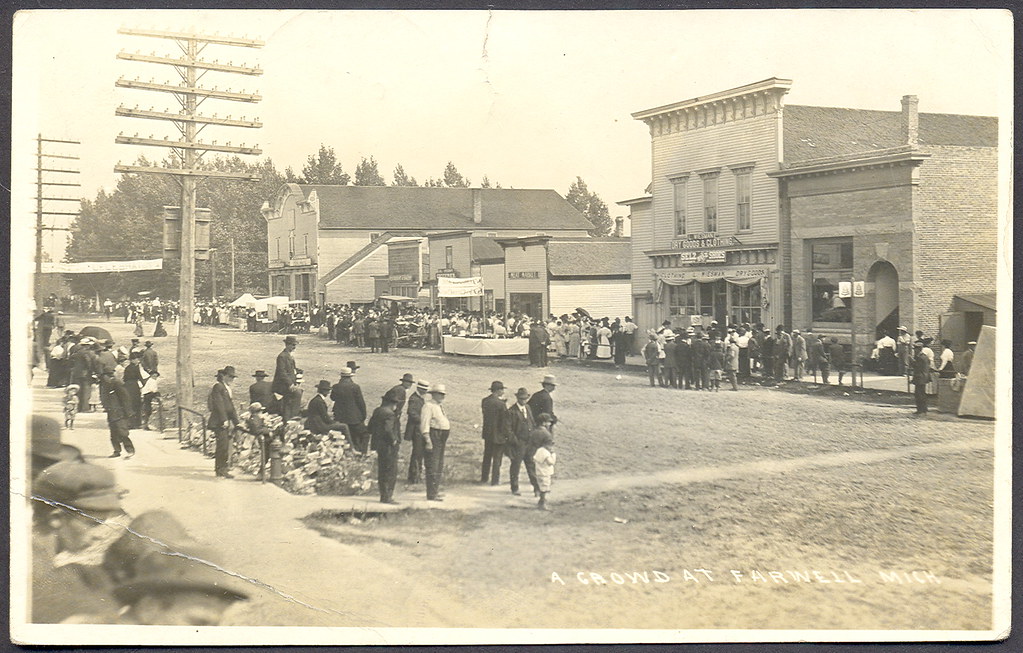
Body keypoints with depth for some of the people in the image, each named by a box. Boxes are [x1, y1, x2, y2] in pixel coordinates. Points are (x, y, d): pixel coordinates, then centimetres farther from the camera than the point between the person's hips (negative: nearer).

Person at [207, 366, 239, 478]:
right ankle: (220, 470, -6)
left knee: (226, 447, 8)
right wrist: (224, 420, -20)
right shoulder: (218, 386, -9)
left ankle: (222, 470, 14)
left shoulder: (227, 388, 21)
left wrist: (235, 422, 19)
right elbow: (219, 404, -16)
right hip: (219, 422, -9)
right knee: (223, 445, -11)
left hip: (226, 422, 9)